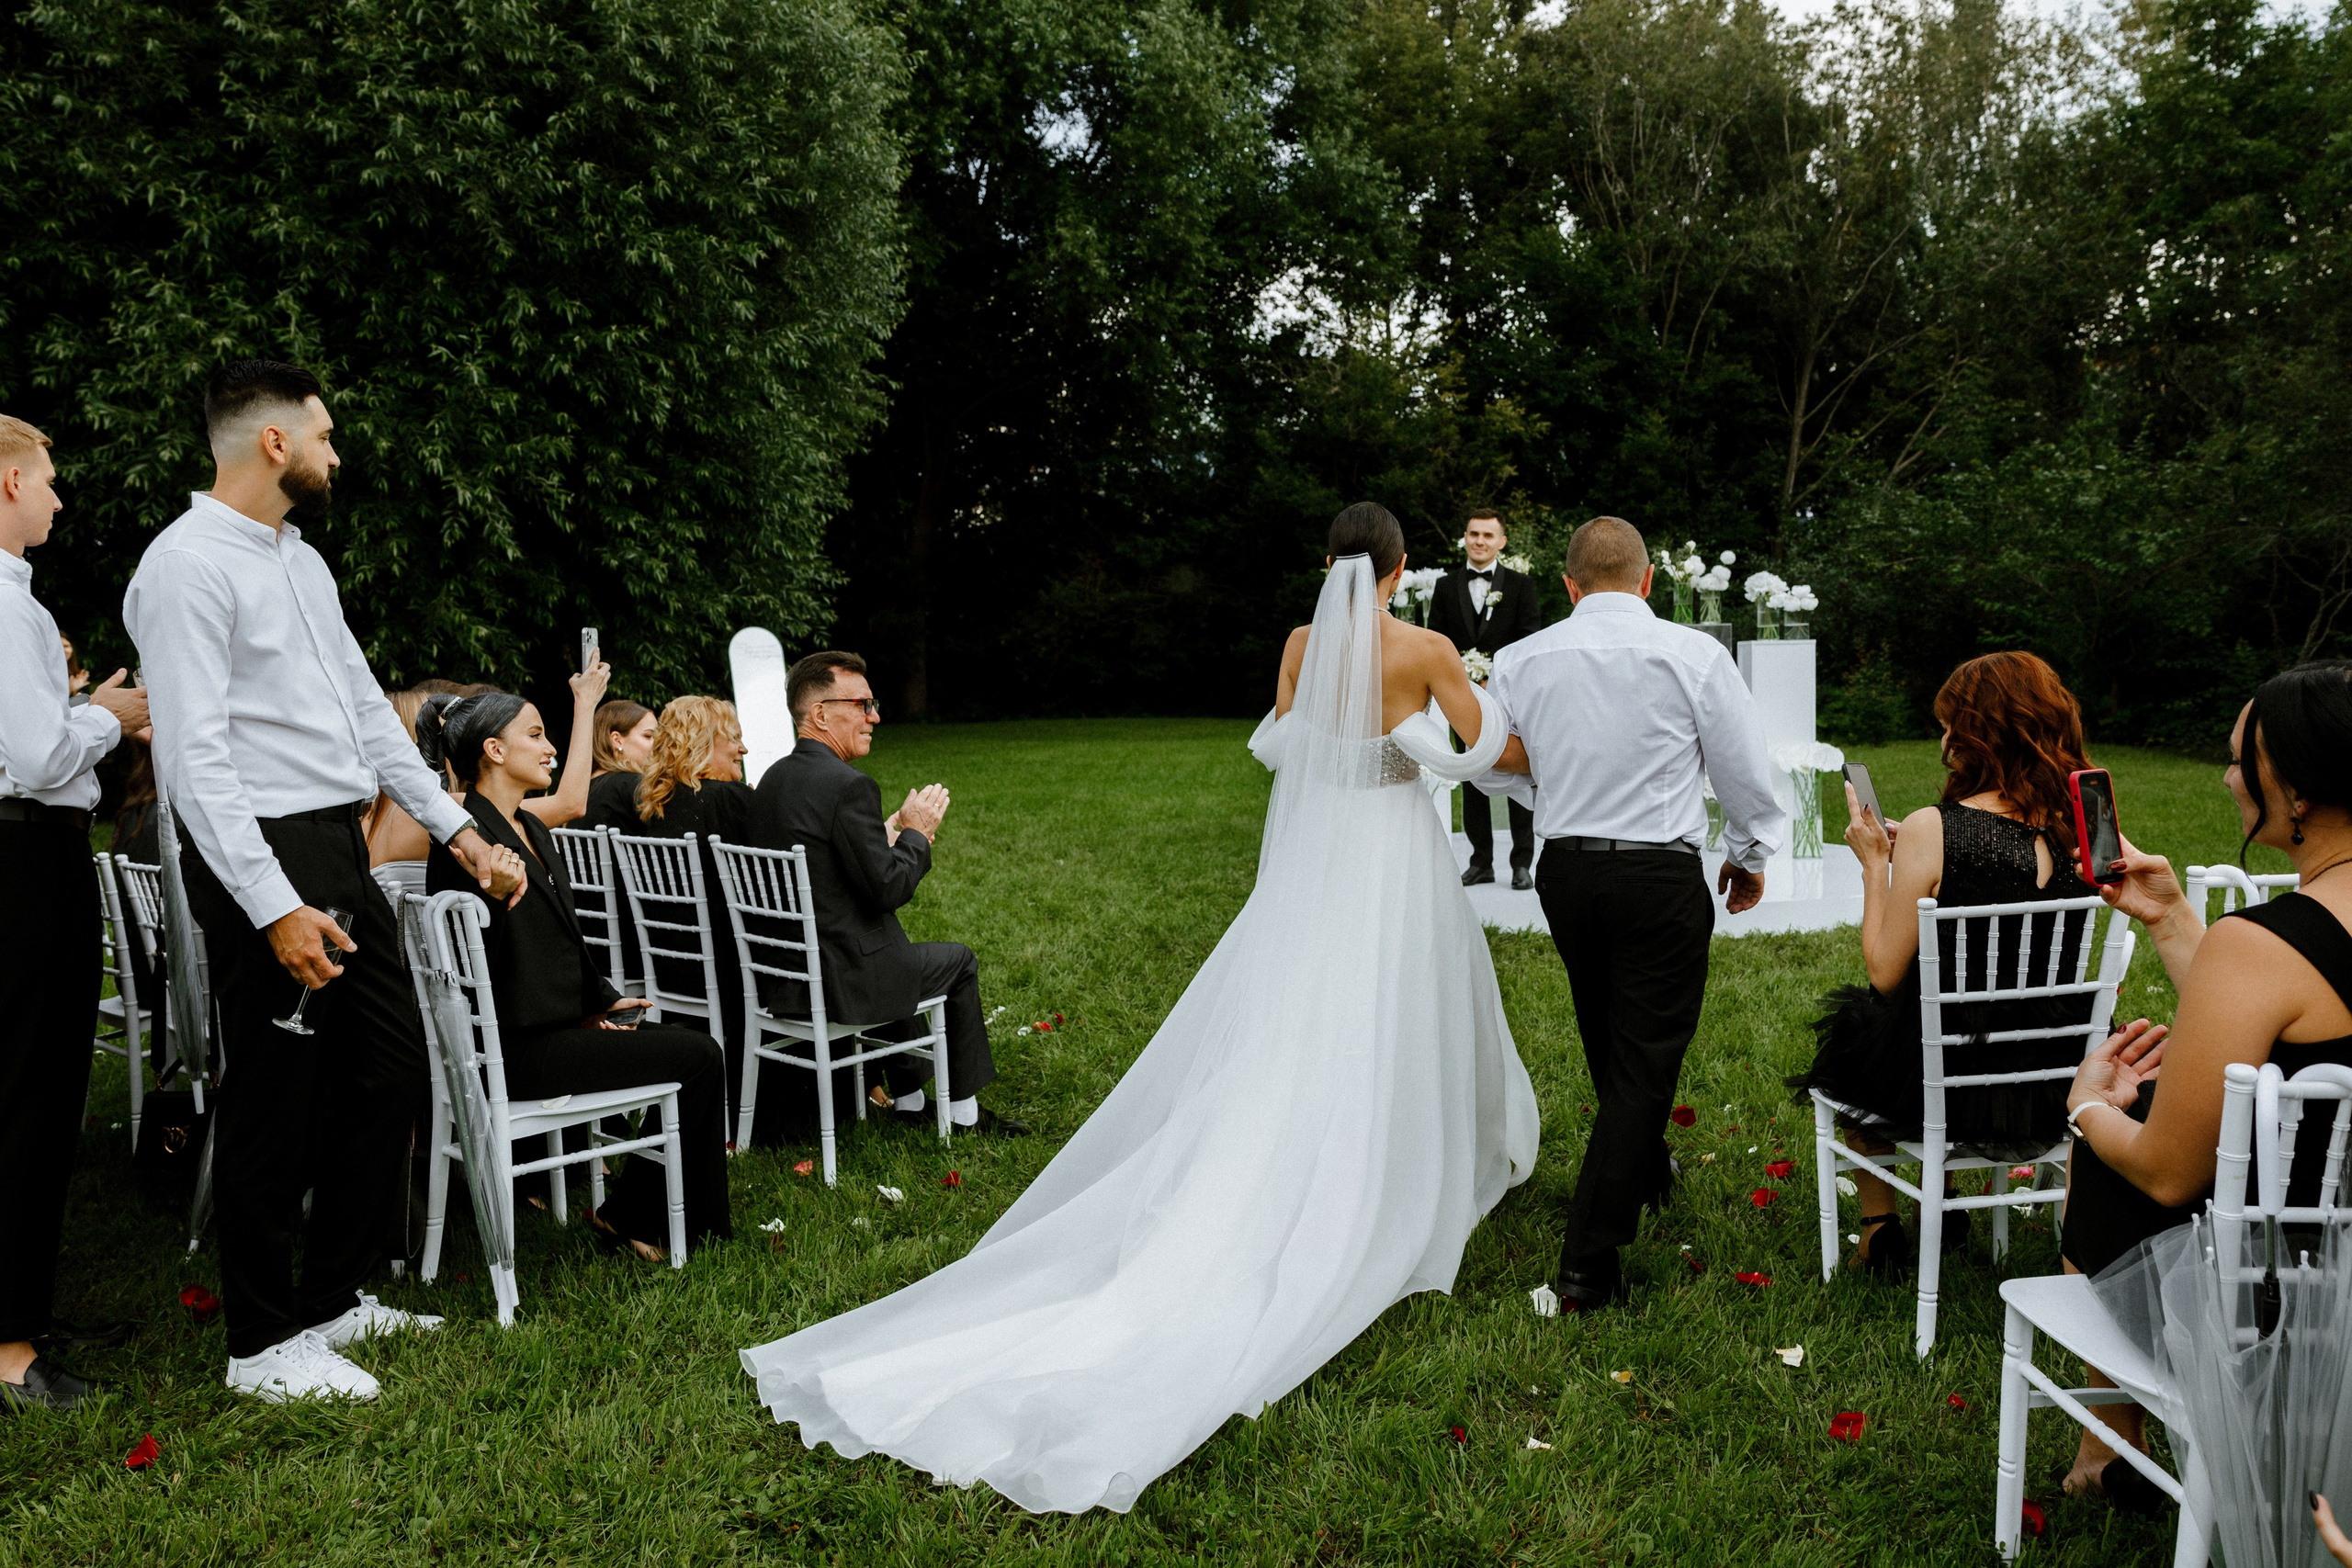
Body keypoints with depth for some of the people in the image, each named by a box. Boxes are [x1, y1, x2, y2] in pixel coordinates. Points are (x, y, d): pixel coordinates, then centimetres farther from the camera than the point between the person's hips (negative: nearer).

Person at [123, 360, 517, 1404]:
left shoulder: (302, 560, 16)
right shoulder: (189, 565, -13)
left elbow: (367, 712, 20)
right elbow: (197, 756, -20)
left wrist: (457, 829, 16)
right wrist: (276, 907, -24)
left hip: (343, 850, 9)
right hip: (262, 858, -9)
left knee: (390, 1073, 14)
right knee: (275, 1109, 1)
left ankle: (333, 1297, 29)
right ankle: (265, 1346, 16)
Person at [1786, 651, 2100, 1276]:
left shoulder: (1932, 831, -22)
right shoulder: (2078, 830, -6)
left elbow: (1885, 973, -16)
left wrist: (1876, 863, -5)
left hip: (1949, 1093, -5)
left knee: (1853, 1040, 28)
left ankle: (1879, 1227, 36)